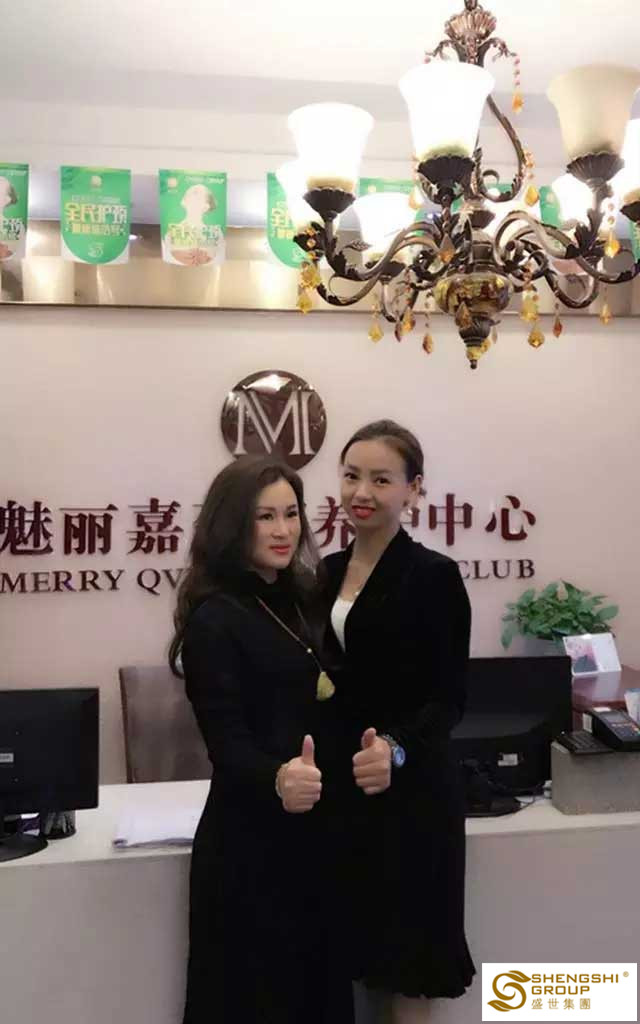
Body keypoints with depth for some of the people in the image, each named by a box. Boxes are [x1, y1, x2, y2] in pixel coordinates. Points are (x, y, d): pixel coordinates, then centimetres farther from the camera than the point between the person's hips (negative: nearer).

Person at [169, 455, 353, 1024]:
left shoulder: (298, 599, 6)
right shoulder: (214, 618, -16)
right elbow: (227, 741, -22)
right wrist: (277, 779, -39)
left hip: (312, 832, 7)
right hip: (252, 841, -7)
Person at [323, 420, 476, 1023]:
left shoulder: (434, 574, -12)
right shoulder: (330, 570, 6)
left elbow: (448, 697, -13)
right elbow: (325, 681, 10)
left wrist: (396, 749, -30)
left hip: (409, 788, -5)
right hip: (339, 780, 5)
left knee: (403, 937, 8)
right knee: (350, 931, 14)